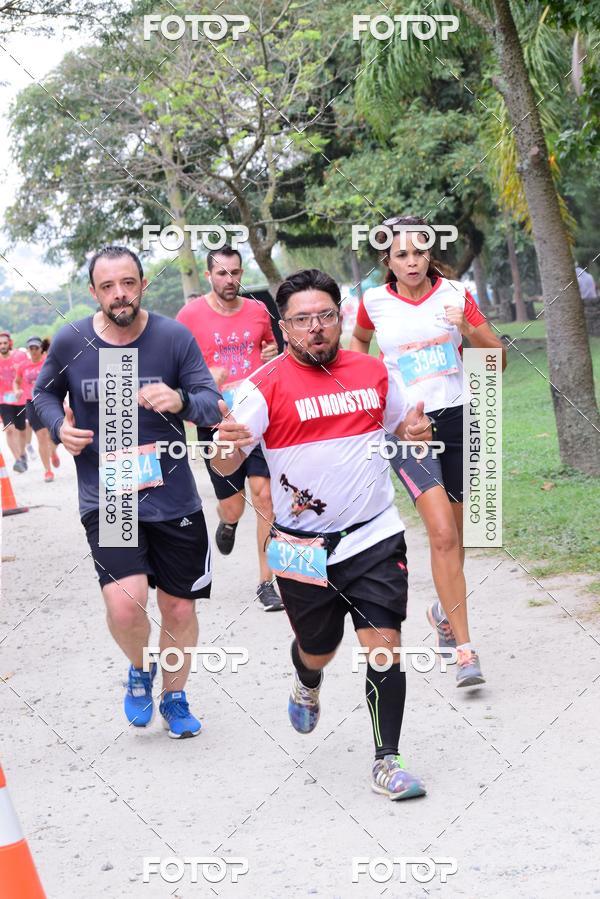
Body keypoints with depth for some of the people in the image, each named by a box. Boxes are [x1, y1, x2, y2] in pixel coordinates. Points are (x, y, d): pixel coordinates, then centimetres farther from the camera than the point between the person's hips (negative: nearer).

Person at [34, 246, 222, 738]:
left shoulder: (175, 337, -10)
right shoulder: (70, 343, -6)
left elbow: (213, 403, -10)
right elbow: (44, 393, 12)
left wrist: (181, 400, -32)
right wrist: (59, 425, -9)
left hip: (173, 497, 1)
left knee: (180, 608, 12)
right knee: (125, 603, -21)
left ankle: (175, 697, 40)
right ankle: (140, 669, 14)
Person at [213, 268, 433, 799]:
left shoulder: (373, 372, 4)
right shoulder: (267, 386, -9)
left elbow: (401, 426, 21)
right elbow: (225, 466, -14)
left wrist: (415, 432, -3)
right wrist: (227, 445, -39)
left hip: (375, 535, 2)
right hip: (303, 548, -2)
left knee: (384, 645, -9)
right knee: (318, 650, 14)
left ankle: (387, 764, 2)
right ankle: (308, 686, 51)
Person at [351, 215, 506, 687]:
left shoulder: (455, 294, -1)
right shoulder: (375, 302, 0)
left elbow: (498, 360, -1)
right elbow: (359, 342, 23)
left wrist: (469, 328, -17)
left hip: (458, 418, 2)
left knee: (454, 533, 12)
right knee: (442, 532, -17)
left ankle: (445, 611, 42)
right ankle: (465, 650, -16)